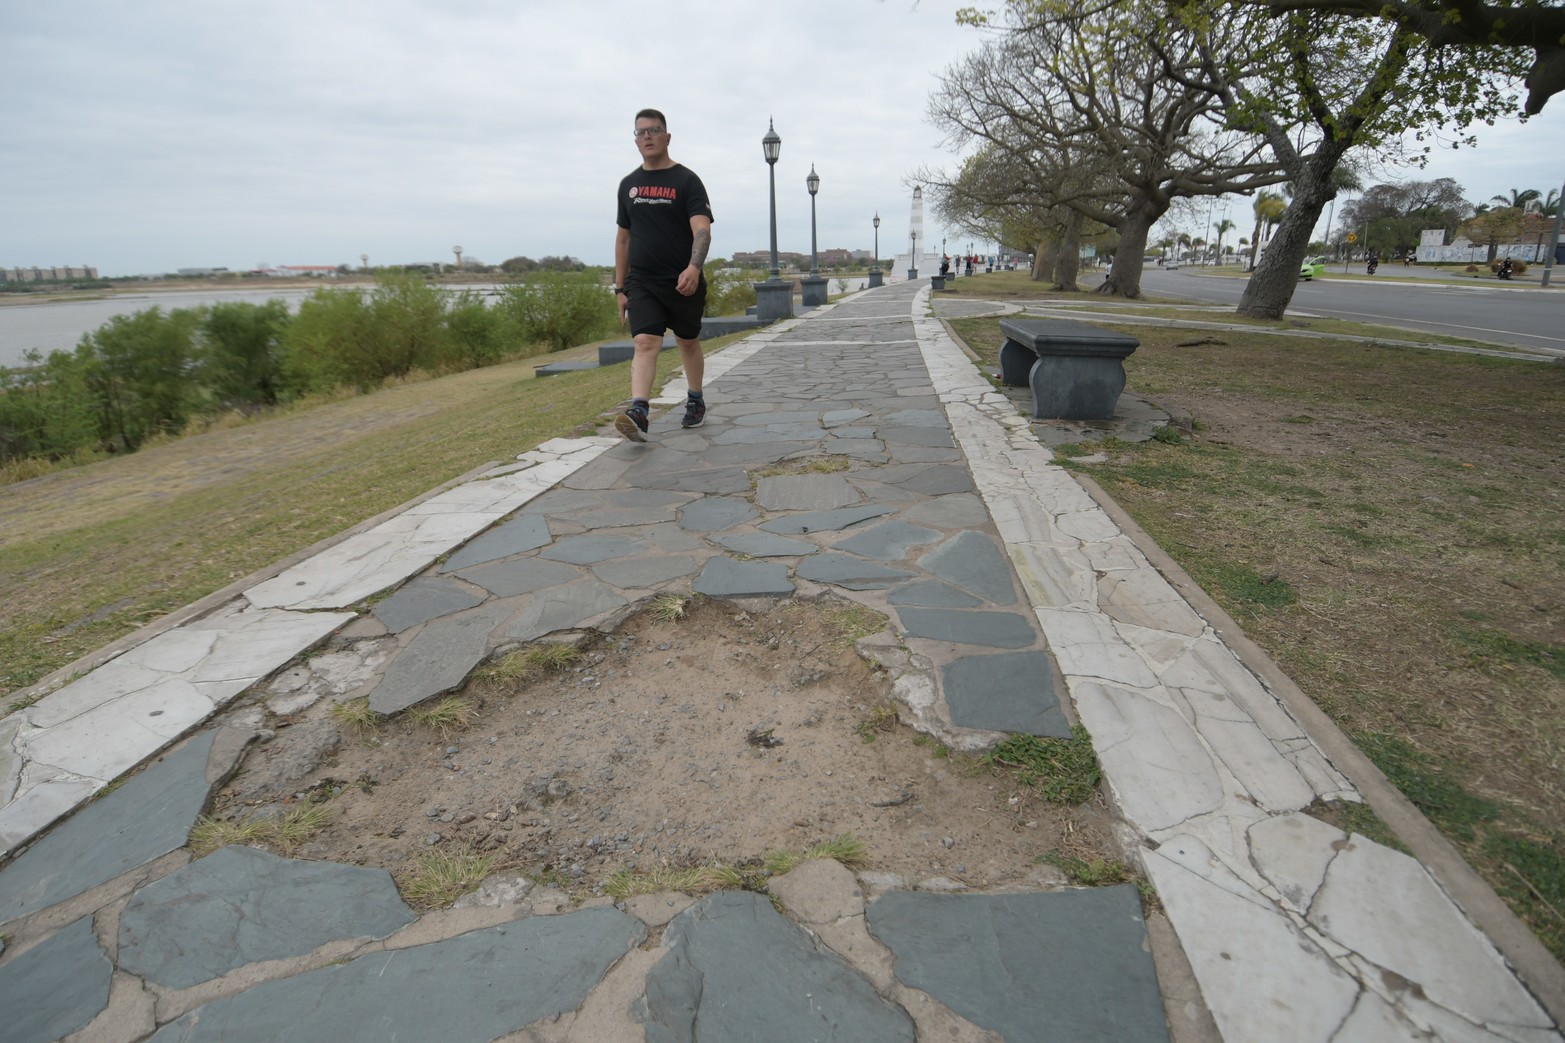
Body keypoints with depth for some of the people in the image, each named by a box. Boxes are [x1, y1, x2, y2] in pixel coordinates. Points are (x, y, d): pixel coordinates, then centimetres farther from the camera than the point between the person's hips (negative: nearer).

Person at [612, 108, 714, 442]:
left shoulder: (686, 180, -2)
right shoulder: (628, 184, 11)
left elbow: (702, 229, -15)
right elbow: (623, 238, 16)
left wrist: (693, 268, -34)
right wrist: (619, 288, 12)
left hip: (683, 282, -2)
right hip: (641, 281, 2)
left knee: (688, 342, 12)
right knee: (645, 343, -15)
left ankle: (696, 401, 33)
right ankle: (638, 413, -28)